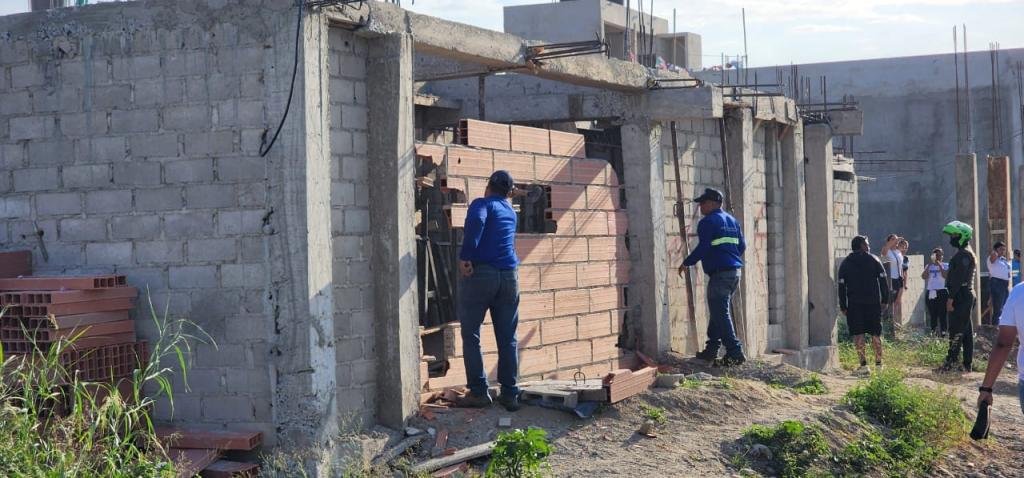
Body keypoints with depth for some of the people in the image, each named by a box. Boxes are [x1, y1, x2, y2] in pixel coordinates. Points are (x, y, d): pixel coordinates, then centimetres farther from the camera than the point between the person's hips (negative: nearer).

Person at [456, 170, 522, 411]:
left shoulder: (482, 204, 1)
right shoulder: (511, 213, 19)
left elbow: (476, 222, -23)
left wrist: (465, 257, -19)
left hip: (480, 273, -5)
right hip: (509, 276, 5)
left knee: (471, 335, 1)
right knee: (508, 338, 7)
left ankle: (478, 392, -2)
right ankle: (510, 394, 7)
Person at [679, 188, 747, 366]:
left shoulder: (708, 222, -9)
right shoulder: (732, 221, 17)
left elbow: (703, 248, -17)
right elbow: (742, 245, 18)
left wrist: (687, 263, -5)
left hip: (720, 273, -9)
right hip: (735, 271, 9)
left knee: (720, 313, -7)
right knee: (719, 310, 18)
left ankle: (735, 352, -14)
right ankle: (711, 349, 21)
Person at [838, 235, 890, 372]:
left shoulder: (845, 263, 7)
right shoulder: (874, 260, 4)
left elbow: (841, 285, 3)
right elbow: (883, 280, 0)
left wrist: (843, 306, 5)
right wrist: (885, 298, 6)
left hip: (854, 304, 0)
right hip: (873, 303, 0)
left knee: (858, 334, -1)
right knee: (875, 334, 8)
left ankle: (863, 363, -8)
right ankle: (878, 362, 8)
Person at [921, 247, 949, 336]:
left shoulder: (945, 266, 6)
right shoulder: (929, 266, 13)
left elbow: (945, 276, -11)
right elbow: (923, 277, -2)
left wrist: (940, 265, -12)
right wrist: (929, 265, -6)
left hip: (942, 291, -2)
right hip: (931, 292, 3)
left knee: (942, 312, -6)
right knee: (932, 312, 2)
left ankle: (943, 331, -5)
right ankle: (933, 330, 6)